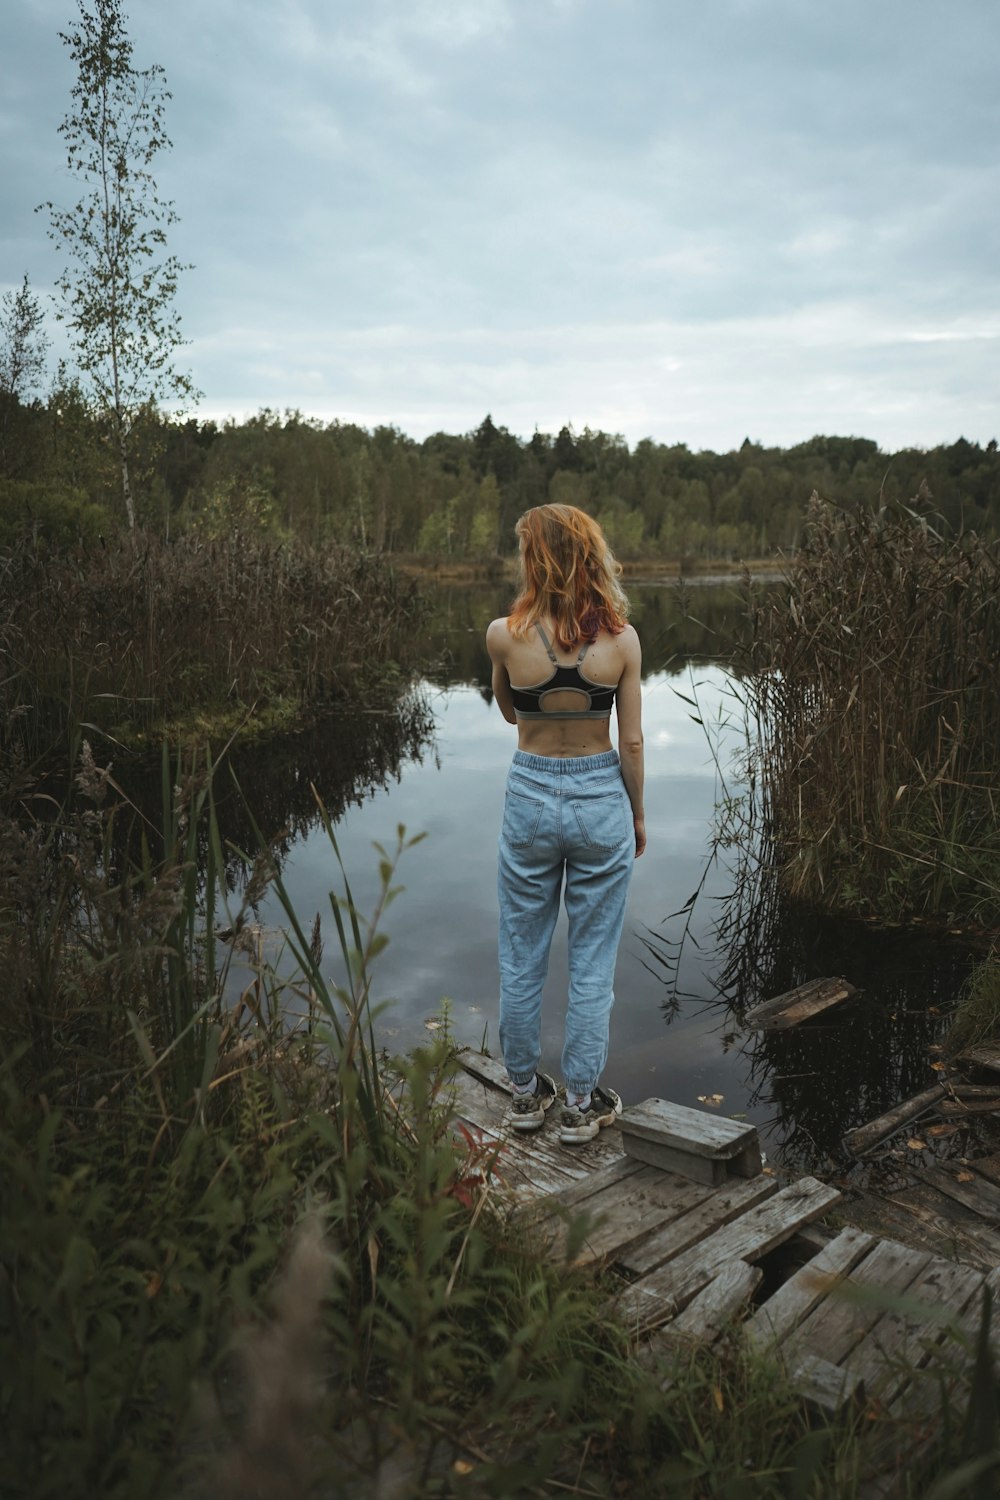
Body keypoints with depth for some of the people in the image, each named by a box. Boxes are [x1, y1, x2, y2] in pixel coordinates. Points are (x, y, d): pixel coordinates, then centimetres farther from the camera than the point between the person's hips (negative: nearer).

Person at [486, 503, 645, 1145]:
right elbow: (632, 742, -3)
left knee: (522, 958, 16)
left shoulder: (505, 635, -12)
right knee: (593, 963, 12)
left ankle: (527, 1091, 30)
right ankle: (581, 1103, 23)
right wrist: (638, 814, 10)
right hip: (601, 802, 0)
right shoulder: (621, 639, -9)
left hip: (530, 797, 0)